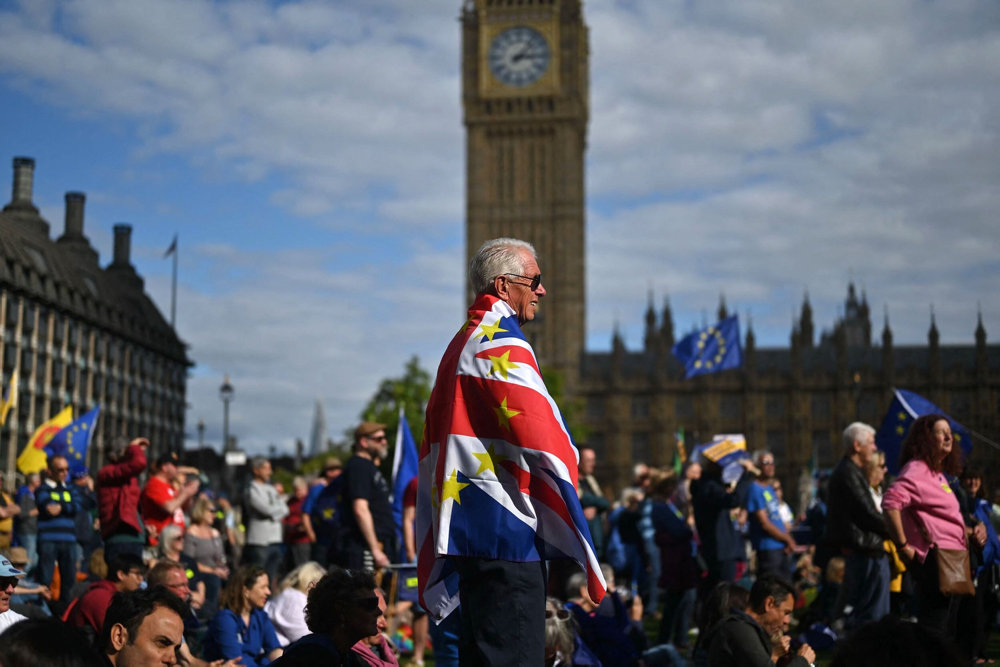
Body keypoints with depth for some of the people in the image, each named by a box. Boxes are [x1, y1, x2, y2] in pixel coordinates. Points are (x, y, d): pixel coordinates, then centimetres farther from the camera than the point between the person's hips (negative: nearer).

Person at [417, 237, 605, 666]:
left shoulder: (459, 346, 18)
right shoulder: (503, 345, -12)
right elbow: (546, 446, -17)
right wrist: (579, 550, -9)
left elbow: (432, 449, 22)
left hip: (466, 531, 10)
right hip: (507, 533, -10)